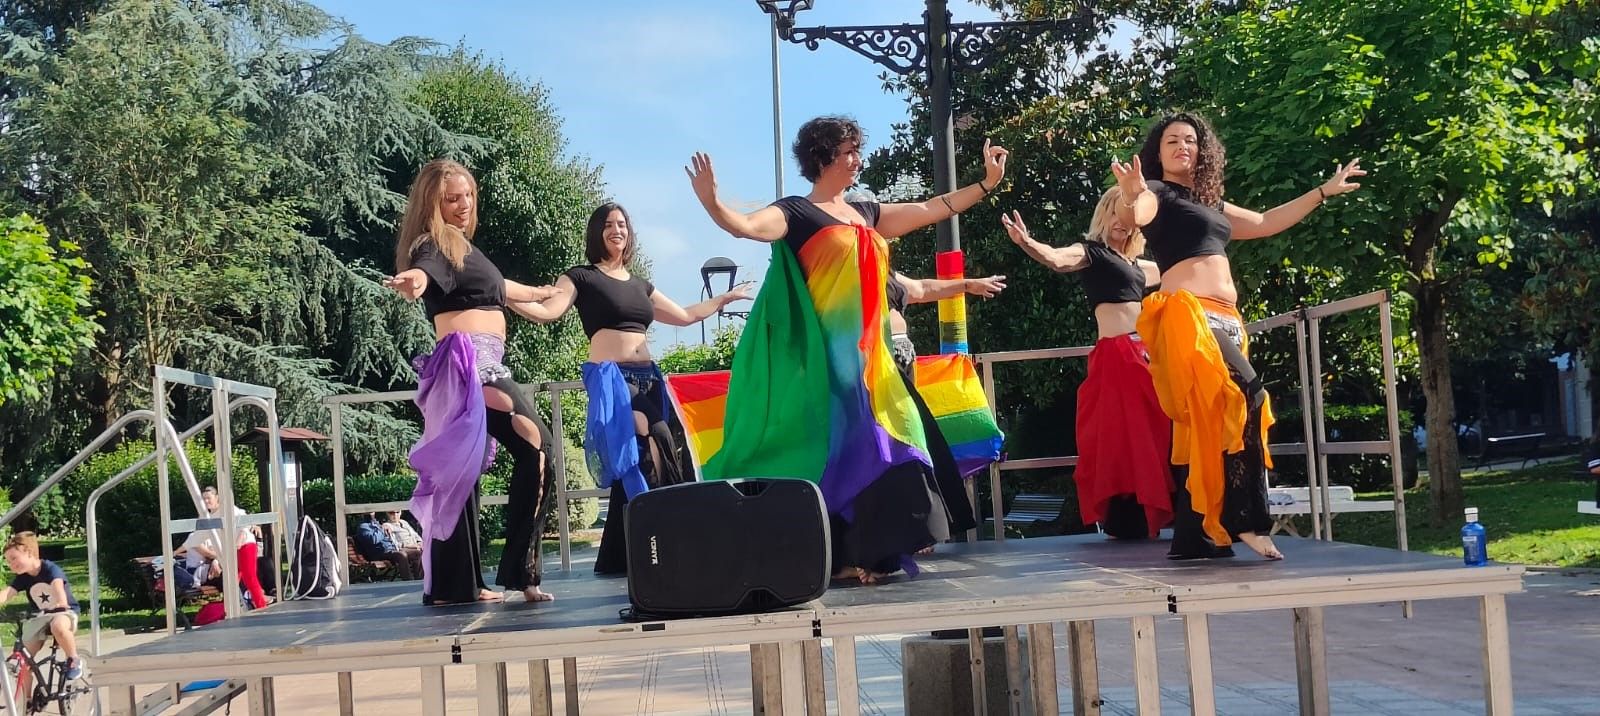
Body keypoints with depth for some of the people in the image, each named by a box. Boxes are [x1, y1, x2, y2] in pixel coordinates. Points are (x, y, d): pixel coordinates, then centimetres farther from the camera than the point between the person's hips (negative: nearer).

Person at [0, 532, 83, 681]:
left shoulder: (50, 569, -18)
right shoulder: (21, 578, -3)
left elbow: (58, 585, -38)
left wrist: (62, 602, -60)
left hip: (65, 612, -6)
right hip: (39, 617, 6)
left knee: (58, 627, -40)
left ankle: (74, 660, -18)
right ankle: (24, 693, 10)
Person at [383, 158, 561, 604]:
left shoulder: (462, 245, 23)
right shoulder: (435, 243, -5)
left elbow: (493, 286, 42)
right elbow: (423, 268, -30)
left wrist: (534, 292, 59)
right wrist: (412, 279, -54)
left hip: (482, 364, 10)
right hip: (469, 361, -10)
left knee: (461, 472, 9)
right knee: (537, 448, -19)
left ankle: (456, 584, 13)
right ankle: (520, 572, -19)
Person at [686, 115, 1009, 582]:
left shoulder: (866, 214, 18)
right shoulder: (796, 212, -4)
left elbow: (930, 210, 25)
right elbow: (745, 226, -22)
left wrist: (986, 184, 28)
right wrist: (711, 203, -41)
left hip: (866, 353, 8)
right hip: (825, 353, -7)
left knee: (874, 444, 5)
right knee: (833, 446, -9)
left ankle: (867, 554, 12)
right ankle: (836, 558, -4)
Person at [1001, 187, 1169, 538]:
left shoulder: (1134, 263, 21)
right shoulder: (1091, 251, 0)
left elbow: (1170, 271, 43)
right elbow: (1057, 259, -23)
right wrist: (1027, 243, -42)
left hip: (1144, 354, 8)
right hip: (1116, 355, -8)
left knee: (1150, 434, 8)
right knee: (1119, 436, -10)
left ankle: (1144, 518, 16)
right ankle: (1124, 521, -7)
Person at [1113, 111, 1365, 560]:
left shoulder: (1209, 204, 25)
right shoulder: (1157, 194, 1)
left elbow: (1265, 224, 35)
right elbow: (1132, 217, -21)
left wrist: (1323, 192, 39)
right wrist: (1130, 199, -45)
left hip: (1222, 320, 9)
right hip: (1188, 315, -9)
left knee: (1205, 426, 5)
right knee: (1245, 397, -25)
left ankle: (1192, 537, 7)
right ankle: (1245, 520, -24)